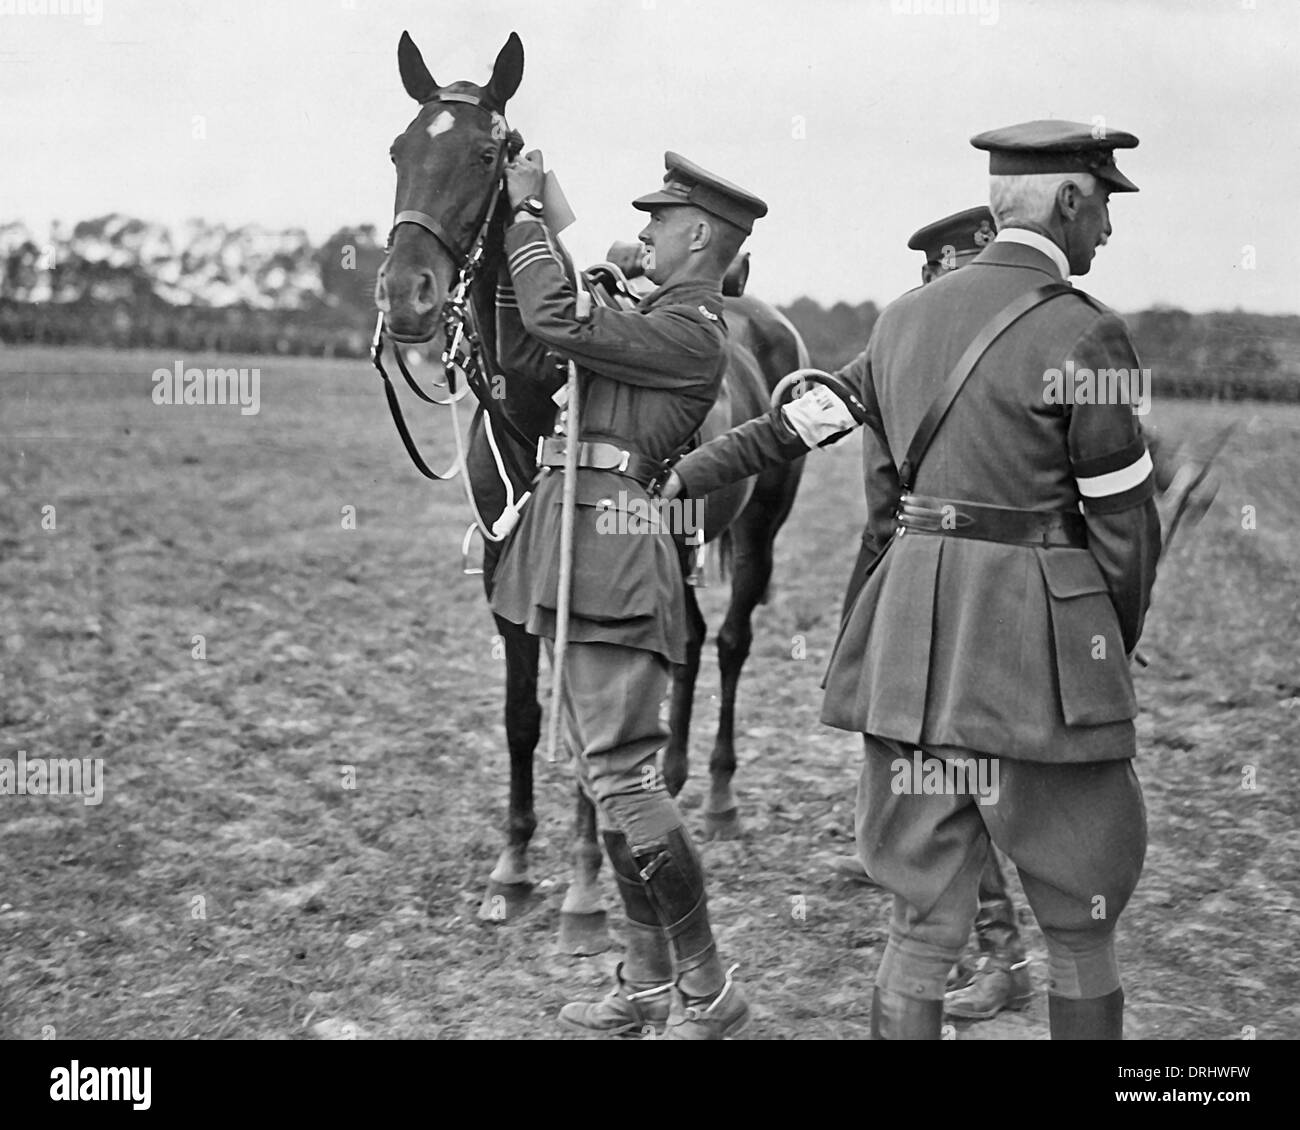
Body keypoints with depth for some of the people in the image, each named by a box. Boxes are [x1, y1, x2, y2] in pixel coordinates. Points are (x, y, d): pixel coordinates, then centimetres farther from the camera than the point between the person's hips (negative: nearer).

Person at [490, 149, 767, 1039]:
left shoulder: (692, 331, -10)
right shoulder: (653, 320, 20)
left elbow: (559, 319, -21)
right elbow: (524, 355, 20)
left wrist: (529, 212, -9)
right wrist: (516, 235, 13)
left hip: (610, 555, -10)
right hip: (584, 559, 10)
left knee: (623, 778, -10)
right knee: (607, 776, 13)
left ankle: (708, 992, 1)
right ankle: (650, 980, 23)